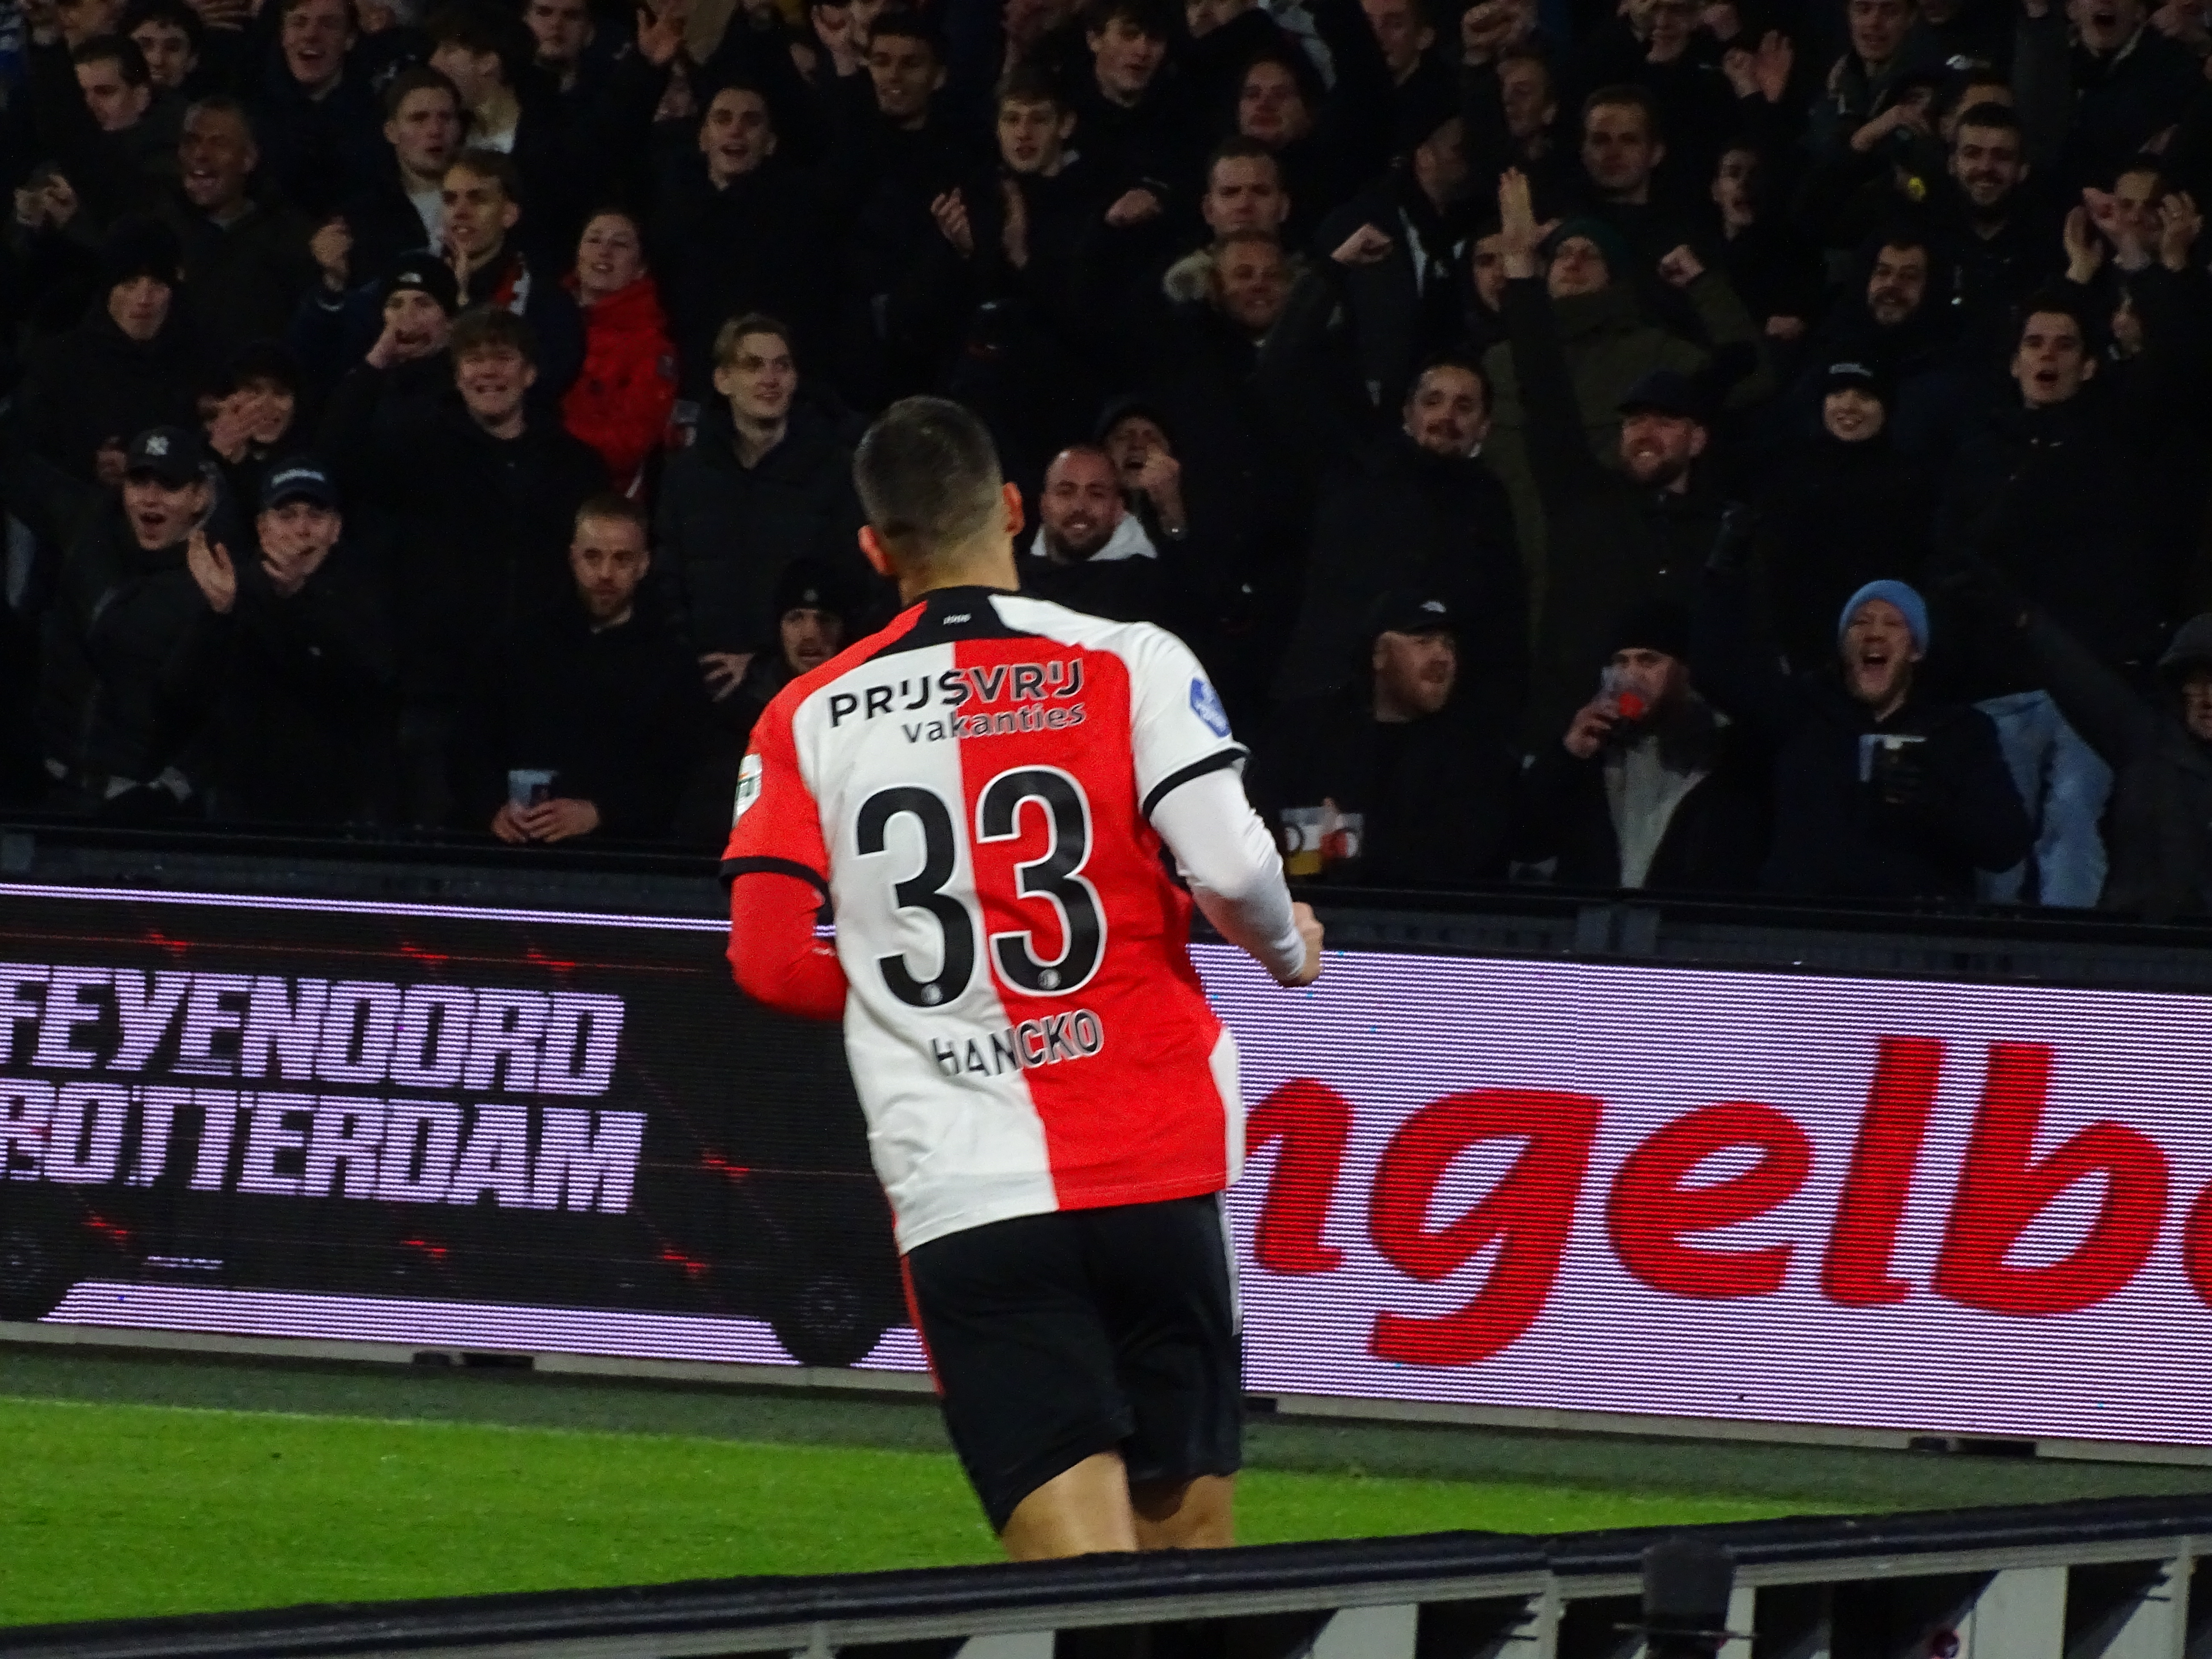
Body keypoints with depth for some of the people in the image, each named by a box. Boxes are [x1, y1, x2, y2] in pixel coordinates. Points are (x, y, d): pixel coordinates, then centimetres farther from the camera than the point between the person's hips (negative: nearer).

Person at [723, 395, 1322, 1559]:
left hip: (960, 1196, 0)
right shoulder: (1130, 664, 0)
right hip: (1152, 1168, 0)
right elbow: (1232, 867, -11)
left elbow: (772, 961, 2)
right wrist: (1290, 951, 11)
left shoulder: (808, 718, 5)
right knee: (1188, 1546, 13)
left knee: (1085, 1577, -5)